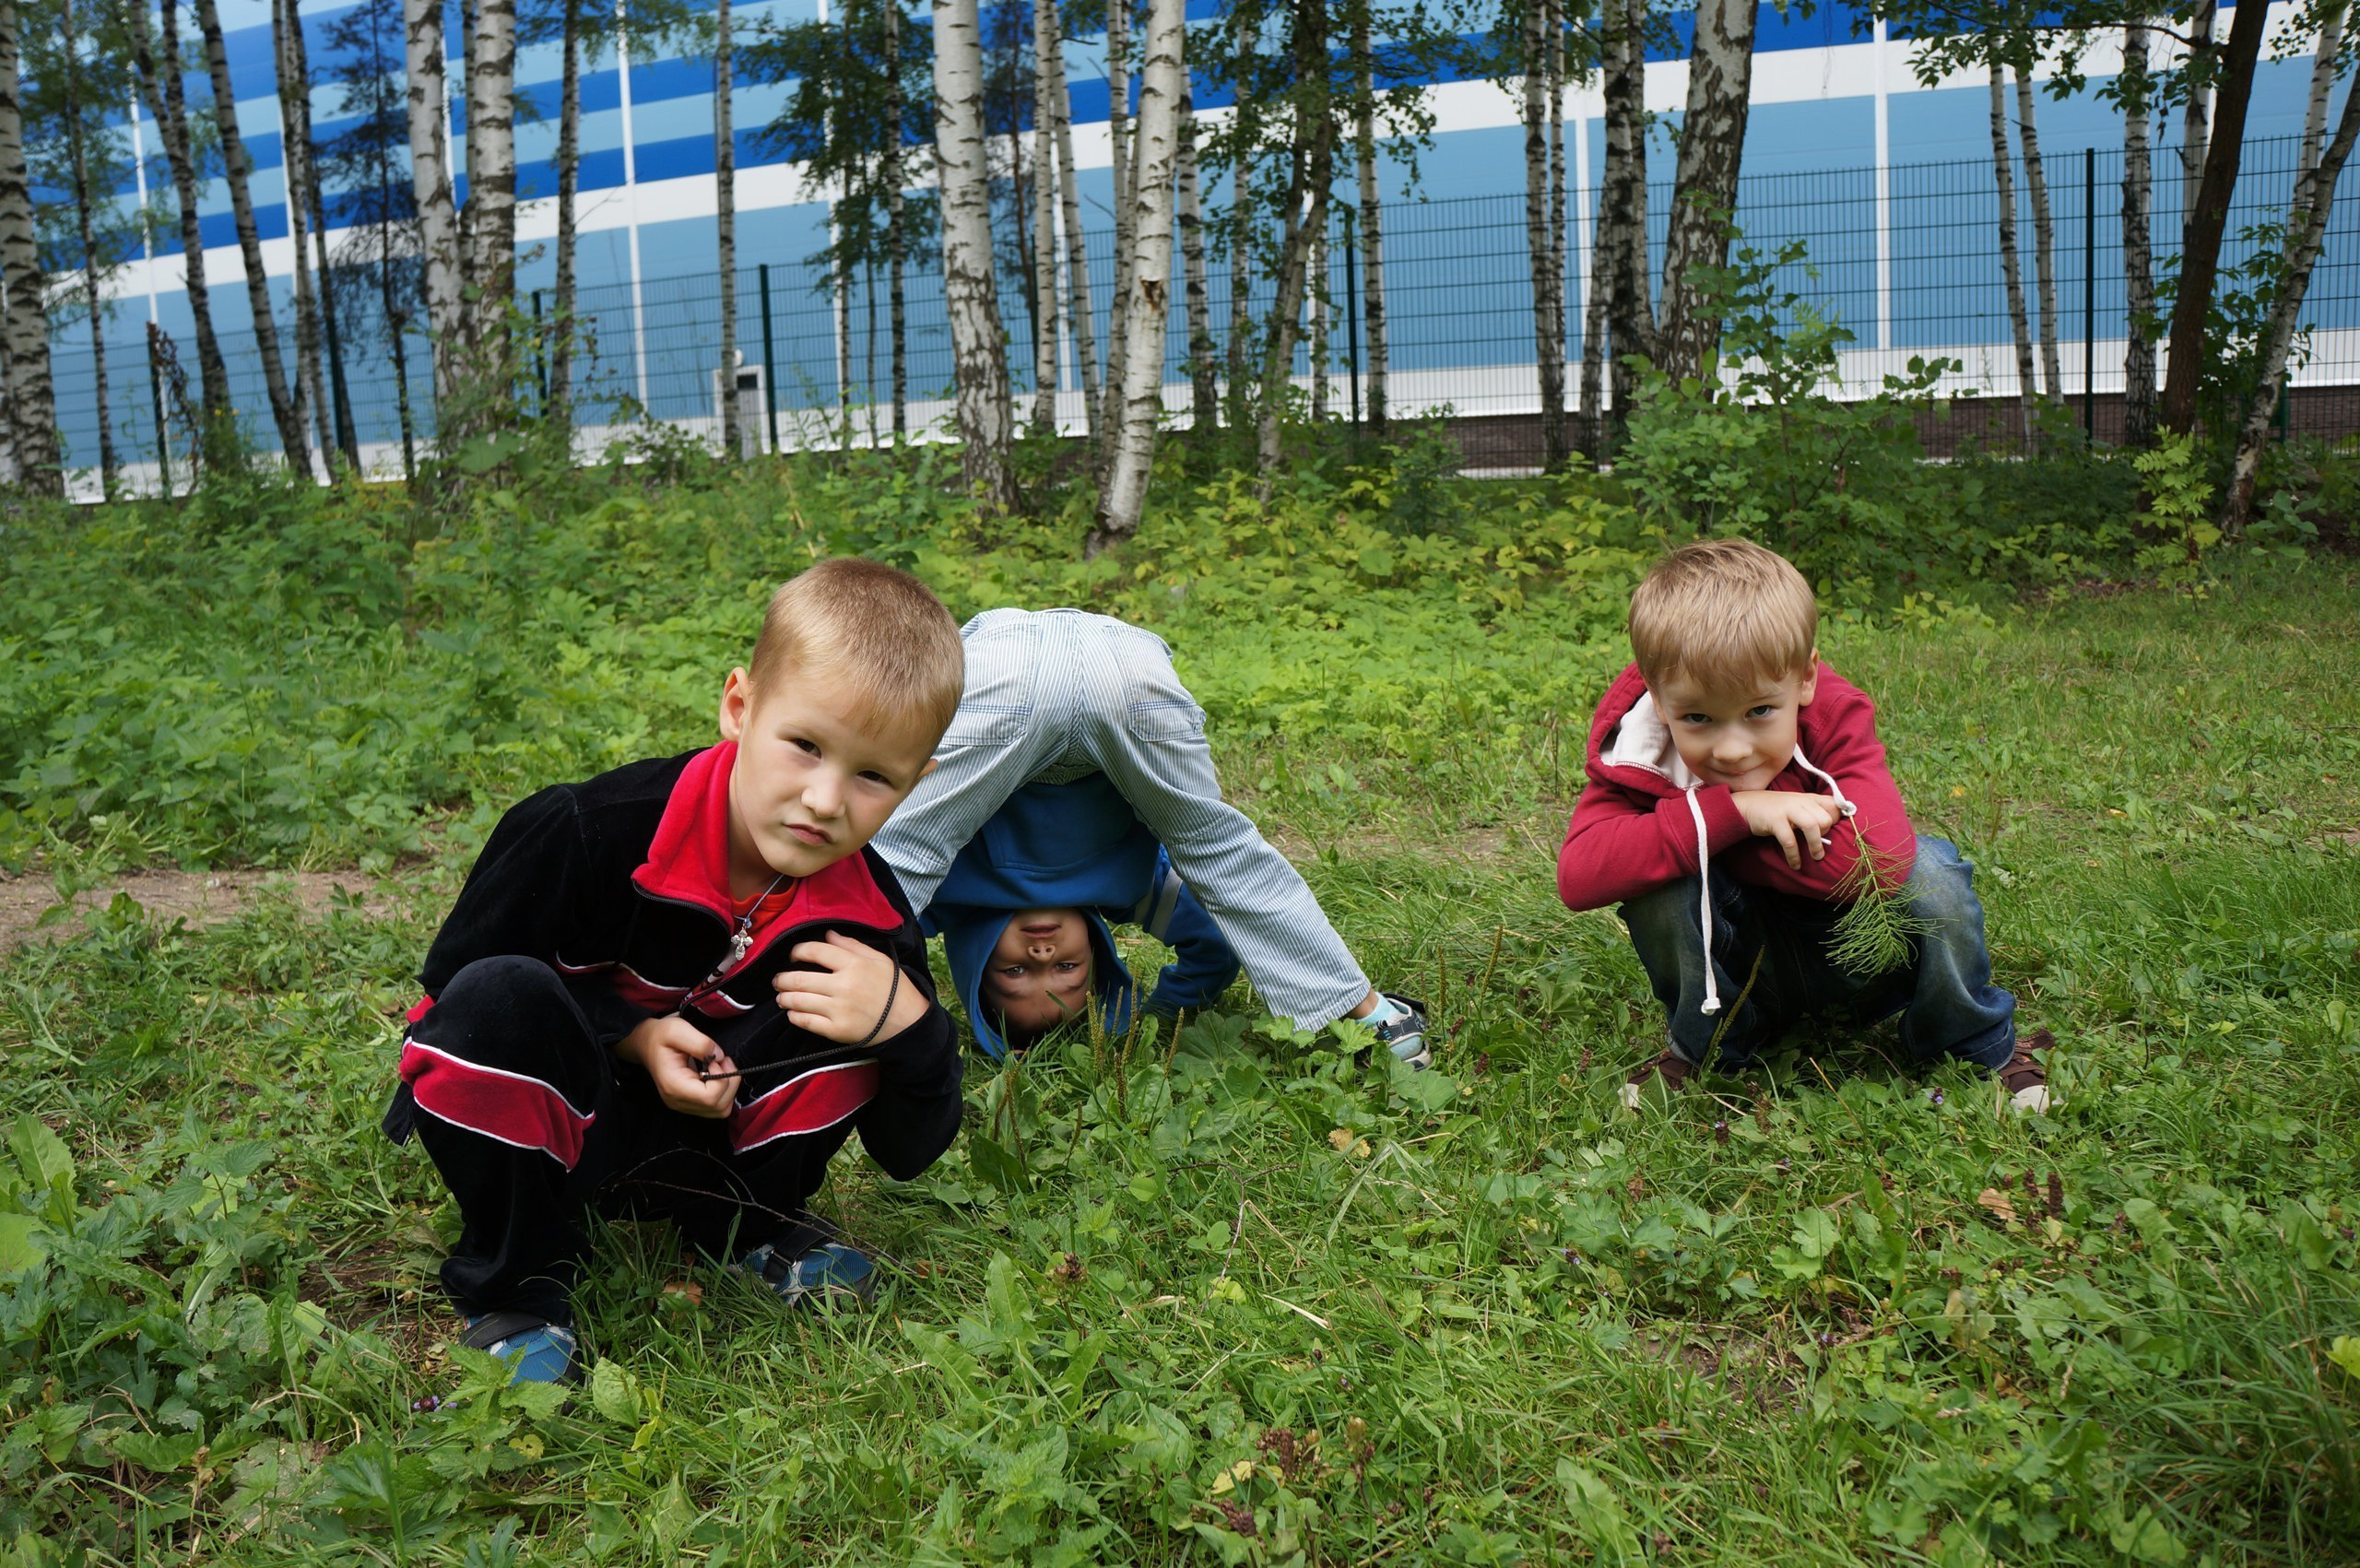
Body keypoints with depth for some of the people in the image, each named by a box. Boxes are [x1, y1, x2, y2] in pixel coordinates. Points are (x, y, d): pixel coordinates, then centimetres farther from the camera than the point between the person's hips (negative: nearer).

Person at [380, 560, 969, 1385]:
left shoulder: (868, 914, -13)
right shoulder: (592, 831, -25)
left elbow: (911, 1153, -7)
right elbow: (453, 979, -11)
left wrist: (907, 1023, -29)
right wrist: (630, 1034, -24)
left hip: (698, 1129, 3)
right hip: (529, 1120, -3)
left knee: (855, 997, -19)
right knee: (499, 999, -36)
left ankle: (748, 1222, 2)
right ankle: (517, 1285, -15)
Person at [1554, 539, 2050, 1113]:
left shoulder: (1836, 721, -25)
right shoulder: (1639, 756, -23)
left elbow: (1880, 861, -41)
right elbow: (1578, 876, -38)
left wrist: (1692, 817, -35)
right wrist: (1731, 811, -42)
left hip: (1857, 954, 0)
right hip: (1738, 965, 0)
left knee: (1928, 872, -29)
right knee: (1657, 879, -29)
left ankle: (1978, 1045, 0)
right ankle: (1700, 1047, -2)